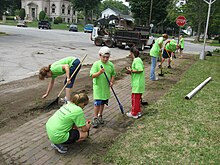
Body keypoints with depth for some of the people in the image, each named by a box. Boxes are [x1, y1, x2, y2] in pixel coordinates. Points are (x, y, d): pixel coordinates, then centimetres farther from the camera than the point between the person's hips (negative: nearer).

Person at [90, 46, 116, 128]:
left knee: (103, 103, 14)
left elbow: (113, 74, 14)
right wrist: (100, 72, -32)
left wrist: (111, 82, -3)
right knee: (97, 103, -8)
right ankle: (95, 118, 6)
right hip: (98, 87, -4)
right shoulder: (96, 64, -10)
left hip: (106, 87, 5)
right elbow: (92, 75, -16)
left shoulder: (111, 65, 3)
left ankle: (100, 116, 32)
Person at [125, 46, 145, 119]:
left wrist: (131, 71, -16)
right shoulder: (137, 60, 15)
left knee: (135, 98, 0)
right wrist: (131, 71, 7)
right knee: (137, 98, 18)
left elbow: (140, 70, -26)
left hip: (137, 84, -10)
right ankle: (138, 112, 28)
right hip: (137, 83, 10)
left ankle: (134, 113, 10)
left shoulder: (136, 60, -17)